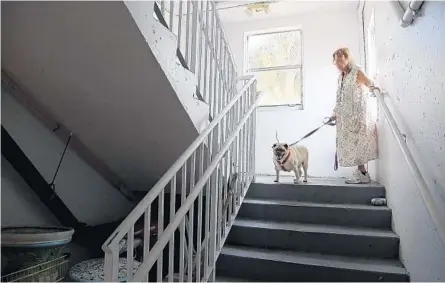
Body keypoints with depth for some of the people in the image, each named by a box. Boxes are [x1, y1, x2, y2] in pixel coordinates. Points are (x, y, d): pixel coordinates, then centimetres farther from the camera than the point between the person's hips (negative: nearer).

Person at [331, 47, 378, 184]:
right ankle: (361, 173, 13)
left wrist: (372, 87, -38)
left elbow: (370, 83, -15)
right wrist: (335, 113, 17)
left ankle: (363, 174, 5)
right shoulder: (341, 77, 15)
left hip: (357, 115, -7)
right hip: (345, 117, 7)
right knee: (351, 144, 6)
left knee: (357, 143, -5)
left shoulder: (357, 72, -5)